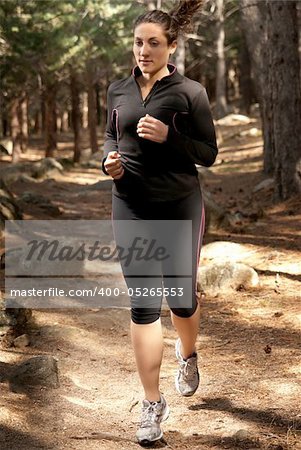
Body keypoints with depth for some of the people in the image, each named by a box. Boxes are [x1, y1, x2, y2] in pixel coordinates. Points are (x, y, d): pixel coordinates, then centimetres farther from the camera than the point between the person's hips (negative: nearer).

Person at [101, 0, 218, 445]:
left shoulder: (190, 92, -6)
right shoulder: (119, 90, 5)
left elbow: (209, 154, -5)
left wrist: (168, 136, -21)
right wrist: (110, 160, -4)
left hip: (179, 207, -2)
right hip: (131, 207, 2)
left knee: (182, 298, 11)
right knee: (143, 305, -2)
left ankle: (187, 355, 45)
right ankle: (153, 403, 6)